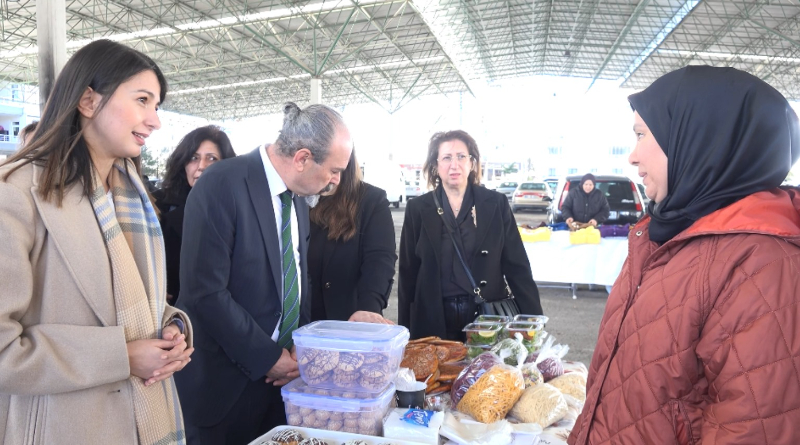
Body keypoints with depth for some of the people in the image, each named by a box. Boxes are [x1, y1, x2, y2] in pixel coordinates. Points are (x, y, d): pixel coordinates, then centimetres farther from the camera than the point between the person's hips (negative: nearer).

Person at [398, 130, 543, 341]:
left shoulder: (496, 203, 0)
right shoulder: (418, 208, 1)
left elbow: (517, 265, 1)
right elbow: (408, 273, 3)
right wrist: (405, 330, 1)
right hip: (435, 321, 0)